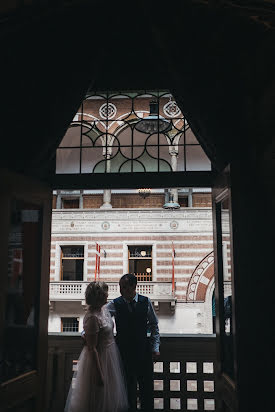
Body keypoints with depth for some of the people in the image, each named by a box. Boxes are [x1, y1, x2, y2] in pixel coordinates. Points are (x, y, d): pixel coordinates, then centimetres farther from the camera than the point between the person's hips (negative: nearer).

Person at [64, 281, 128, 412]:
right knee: (99, 401, 10)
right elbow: (92, 348, -24)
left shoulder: (104, 309, 0)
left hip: (110, 355, 9)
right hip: (99, 359, -9)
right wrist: (99, 373, -21)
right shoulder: (92, 317, -27)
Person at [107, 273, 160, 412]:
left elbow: (154, 325, 6)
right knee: (128, 386, 10)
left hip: (143, 350, 1)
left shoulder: (146, 302, -1)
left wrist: (155, 347, 3)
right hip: (124, 352, -1)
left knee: (147, 385, 9)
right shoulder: (115, 304, -5)